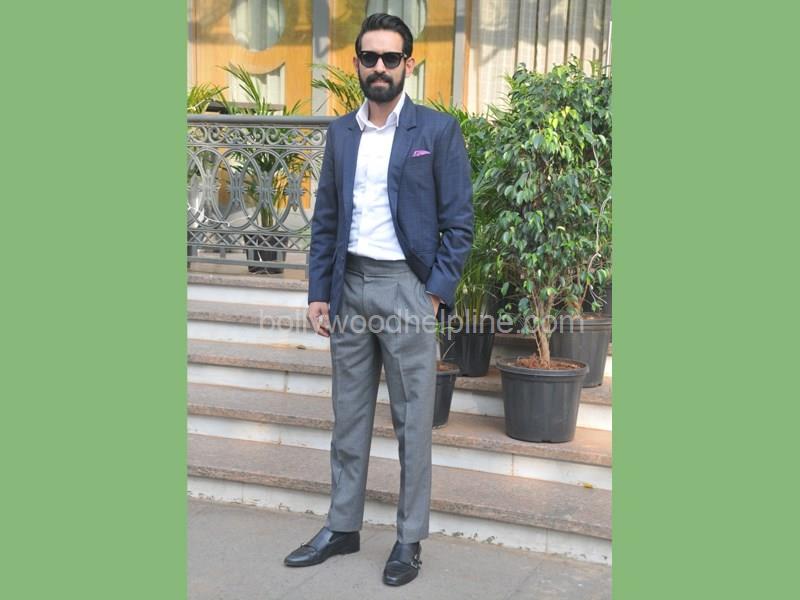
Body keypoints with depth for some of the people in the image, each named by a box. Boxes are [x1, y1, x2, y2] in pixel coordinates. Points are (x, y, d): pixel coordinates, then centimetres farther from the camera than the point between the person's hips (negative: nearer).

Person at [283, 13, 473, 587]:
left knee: (413, 421, 4)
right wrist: (319, 291, 6)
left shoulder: (438, 130, -3)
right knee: (349, 415, 13)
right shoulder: (340, 133, 10)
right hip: (350, 286, 5)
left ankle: (410, 538, 17)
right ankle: (342, 527, 26)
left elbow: (458, 221, -4)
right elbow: (326, 219, 12)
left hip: (407, 287, -4)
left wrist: (435, 293, -10)